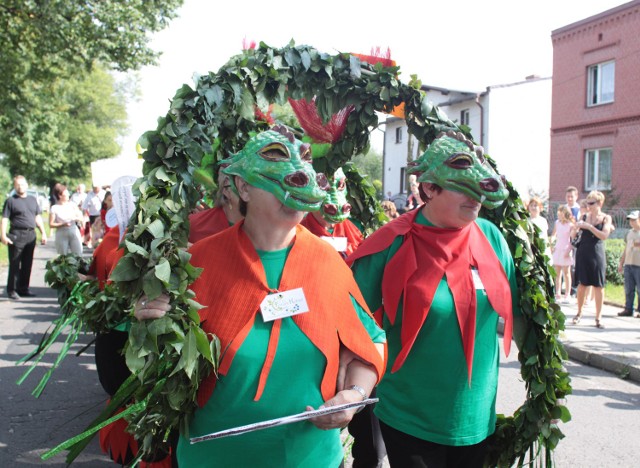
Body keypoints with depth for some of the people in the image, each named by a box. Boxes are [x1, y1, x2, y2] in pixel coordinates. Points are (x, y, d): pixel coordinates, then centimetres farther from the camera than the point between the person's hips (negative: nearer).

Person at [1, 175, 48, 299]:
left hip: (31, 235, 5)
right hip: (16, 235, -5)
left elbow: (38, 218, 18)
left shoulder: (32, 200, 16)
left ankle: (23, 289, 18)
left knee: (27, 264, 9)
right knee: (15, 264, -2)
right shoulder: (11, 201, 0)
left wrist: (43, 233, 12)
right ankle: (11, 290, 6)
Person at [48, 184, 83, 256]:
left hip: (74, 232, 2)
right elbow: (51, 224, -4)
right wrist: (63, 224, -17)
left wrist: (76, 219, -12)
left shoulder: (72, 204, 6)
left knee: (78, 255, -5)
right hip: (62, 234, -2)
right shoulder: (54, 208, -2)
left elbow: (81, 218, 10)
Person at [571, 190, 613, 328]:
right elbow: (573, 235, 5)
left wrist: (589, 226, -20)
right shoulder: (584, 216, 6)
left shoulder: (606, 218, 0)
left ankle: (598, 317, 8)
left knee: (598, 286, 0)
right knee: (582, 284, 5)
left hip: (597, 255, -2)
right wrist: (576, 227, -16)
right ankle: (579, 313, 19)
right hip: (582, 254, 2)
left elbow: (604, 235, -14)